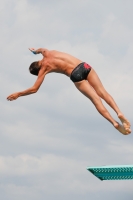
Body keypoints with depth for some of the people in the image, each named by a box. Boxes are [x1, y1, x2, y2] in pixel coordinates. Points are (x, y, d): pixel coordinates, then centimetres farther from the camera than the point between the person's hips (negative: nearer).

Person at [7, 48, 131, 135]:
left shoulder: (44, 69, 11)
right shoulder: (48, 53, 25)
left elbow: (34, 89, 8)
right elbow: (42, 49, 53)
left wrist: (18, 94, 21)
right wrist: (35, 51, 74)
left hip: (76, 75, -5)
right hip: (84, 66, 5)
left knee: (96, 99, -8)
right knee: (102, 92, -2)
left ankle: (114, 123, -17)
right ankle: (119, 113, -20)